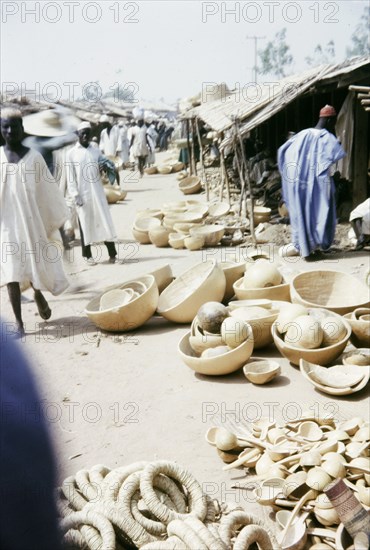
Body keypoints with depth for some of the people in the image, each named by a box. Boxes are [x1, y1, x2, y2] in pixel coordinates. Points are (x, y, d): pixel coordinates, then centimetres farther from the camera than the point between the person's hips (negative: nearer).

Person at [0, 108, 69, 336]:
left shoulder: (34, 157, -1)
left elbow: (48, 189, 2)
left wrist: (57, 218, 3)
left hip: (31, 221, -1)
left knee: (35, 264, 5)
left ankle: (38, 294, 39)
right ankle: (19, 322, 7)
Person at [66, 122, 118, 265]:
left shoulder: (96, 151, 9)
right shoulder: (71, 153, 0)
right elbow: (70, 177, -2)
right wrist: (75, 195, -10)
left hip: (97, 192, 2)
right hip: (82, 194, -2)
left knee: (104, 221, 2)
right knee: (85, 223, 5)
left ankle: (112, 253, 8)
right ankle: (87, 255, 15)